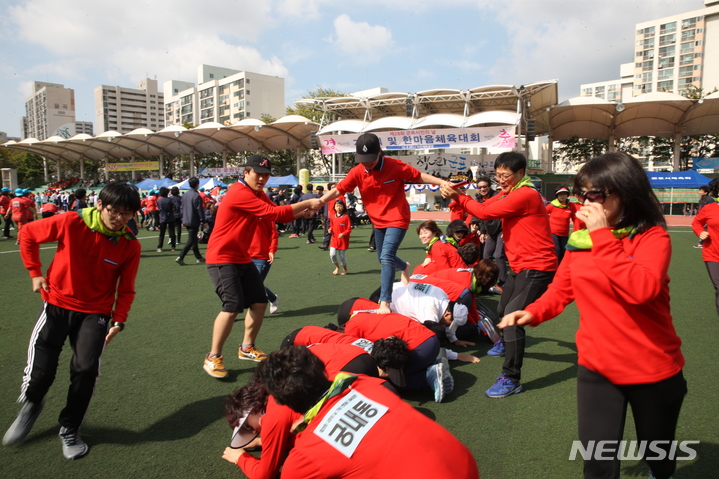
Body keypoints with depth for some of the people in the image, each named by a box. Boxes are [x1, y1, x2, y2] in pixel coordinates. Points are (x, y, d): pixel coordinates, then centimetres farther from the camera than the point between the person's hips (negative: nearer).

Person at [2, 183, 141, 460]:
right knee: (41, 372, -4)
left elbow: (125, 289, -2)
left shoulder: (130, 245, -11)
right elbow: (27, 234, 1)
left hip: (95, 312, 0)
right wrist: (35, 272, 0)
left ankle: (69, 430, 15)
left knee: (86, 370, -13)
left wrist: (118, 321, -10)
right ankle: (31, 405, 35)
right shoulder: (71, 223, -16)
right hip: (57, 304, 0)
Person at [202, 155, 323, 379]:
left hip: (242, 258, 10)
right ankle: (212, 358, -2)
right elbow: (275, 213, -25)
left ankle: (246, 348, 25)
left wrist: (305, 210, -9)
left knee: (259, 302, 8)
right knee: (233, 306, -17)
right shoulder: (240, 193, -20)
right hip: (222, 258, -10)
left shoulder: (258, 194, 11)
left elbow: (282, 216, 7)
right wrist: (307, 203, -20)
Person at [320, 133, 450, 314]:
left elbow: (419, 176, -9)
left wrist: (442, 182, -21)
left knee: (387, 256, -22)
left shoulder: (395, 166, -17)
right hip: (378, 221, 6)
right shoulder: (357, 172, -9)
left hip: (397, 219, -5)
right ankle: (404, 267, 55)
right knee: (383, 259, 20)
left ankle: (385, 302, -19)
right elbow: (337, 190, -7)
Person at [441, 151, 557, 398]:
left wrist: (458, 197, -7)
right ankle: (508, 344, 54)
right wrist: (456, 195, -12)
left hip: (536, 267, -10)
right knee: (503, 310, 24)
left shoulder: (525, 195, -19)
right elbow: (484, 207, 4)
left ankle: (511, 379, -14)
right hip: (520, 266, 10)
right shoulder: (510, 194, 11)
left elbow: (486, 212, -20)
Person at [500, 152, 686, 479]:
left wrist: (603, 235, -28)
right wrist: (532, 313, -12)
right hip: (596, 368, 2)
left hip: (653, 370, -2)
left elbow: (641, 289, -32)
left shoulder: (653, 237, -13)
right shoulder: (580, 239, -1)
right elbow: (561, 289, 7)